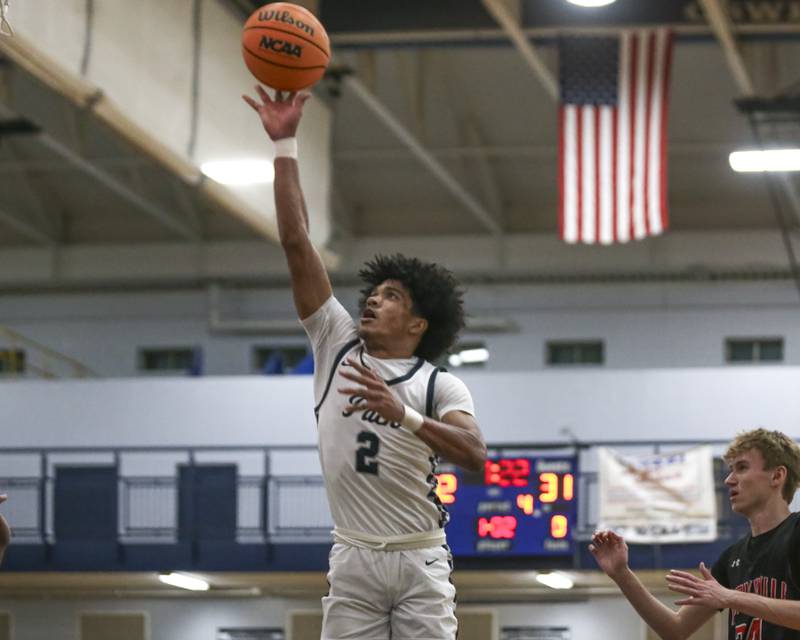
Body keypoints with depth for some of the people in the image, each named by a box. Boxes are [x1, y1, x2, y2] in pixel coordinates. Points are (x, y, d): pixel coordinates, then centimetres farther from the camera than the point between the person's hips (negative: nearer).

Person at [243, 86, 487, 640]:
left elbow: (474, 454, -18)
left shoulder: (441, 386, 1)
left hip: (420, 562, -2)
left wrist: (402, 414, -31)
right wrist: (284, 144, -1)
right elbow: (296, 242, 4)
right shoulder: (337, 345, 8)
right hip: (352, 561, 2)